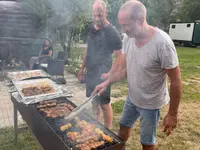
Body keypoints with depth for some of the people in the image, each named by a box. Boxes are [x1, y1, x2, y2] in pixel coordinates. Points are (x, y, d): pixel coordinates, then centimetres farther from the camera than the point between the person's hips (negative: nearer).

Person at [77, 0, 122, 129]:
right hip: (91, 72, 7)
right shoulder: (92, 28, 7)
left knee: (104, 104, 2)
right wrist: (82, 68, 16)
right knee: (94, 101, 17)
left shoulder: (112, 32, -14)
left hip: (102, 75, -7)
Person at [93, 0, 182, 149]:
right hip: (132, 97, 6)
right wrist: (107, 82, -9)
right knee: (124, 127, 25)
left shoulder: (162, 43, -28)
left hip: (150, 103, -6)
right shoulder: (128, 37, -9)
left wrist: (173, 114, -15)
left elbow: (176, 81, -20)